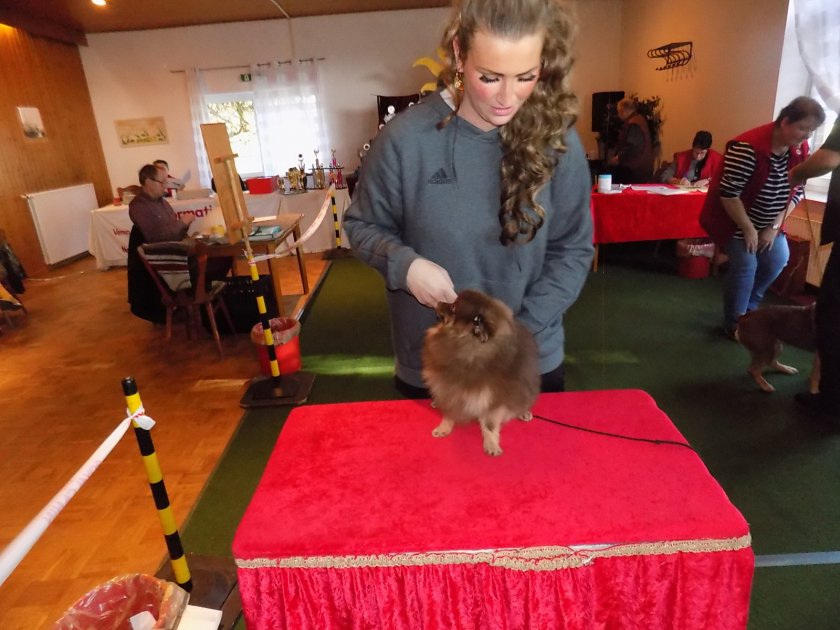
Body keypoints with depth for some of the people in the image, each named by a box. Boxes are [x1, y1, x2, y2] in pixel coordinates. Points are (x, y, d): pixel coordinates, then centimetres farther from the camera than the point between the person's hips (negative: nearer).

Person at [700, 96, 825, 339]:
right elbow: (728, 193, -28)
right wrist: (748, 229, -21)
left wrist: (774, 227, -7)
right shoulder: (749, 147, -28)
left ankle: (749, 308, 24)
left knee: (778, 259, 3)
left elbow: (796, 192, 2)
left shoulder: (800, 150, -6)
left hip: (767, 222, 7)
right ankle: (734, 323, 3)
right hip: (733, 218, -7)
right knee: (746, 265, -12)